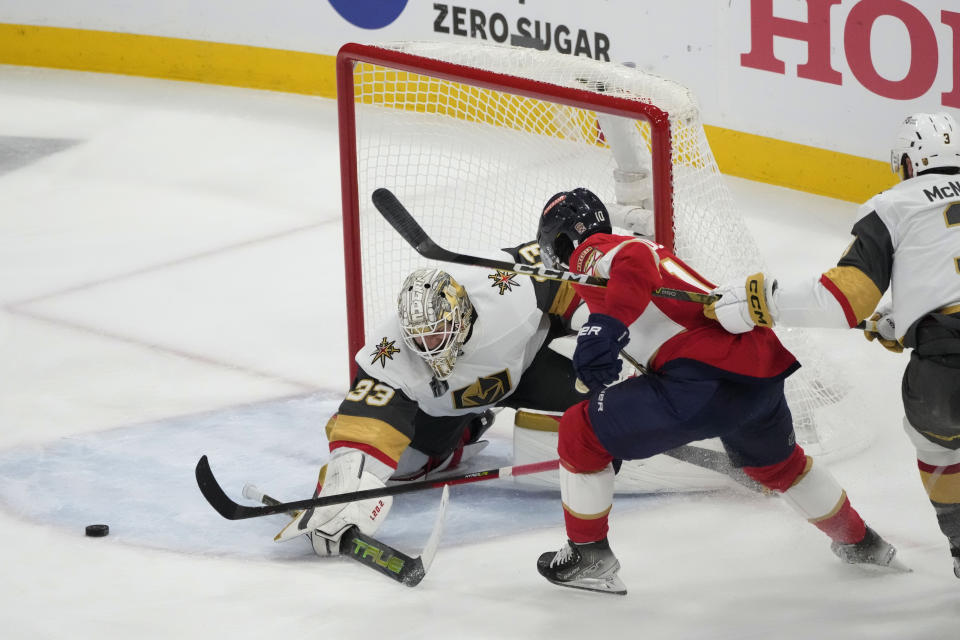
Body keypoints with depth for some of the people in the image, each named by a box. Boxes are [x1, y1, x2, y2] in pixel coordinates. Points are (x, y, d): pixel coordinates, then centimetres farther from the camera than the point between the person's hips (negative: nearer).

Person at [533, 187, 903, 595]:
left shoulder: (589, 254, 3)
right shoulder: (632, 247, 31)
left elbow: (635, 260, -21)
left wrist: (604, 329, -27)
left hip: (706, 382, -9)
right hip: (763, 365, 9)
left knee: (582, 433, 3)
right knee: (777, 463, 37)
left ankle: (589, 557, 11)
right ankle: (860, 544, 53)